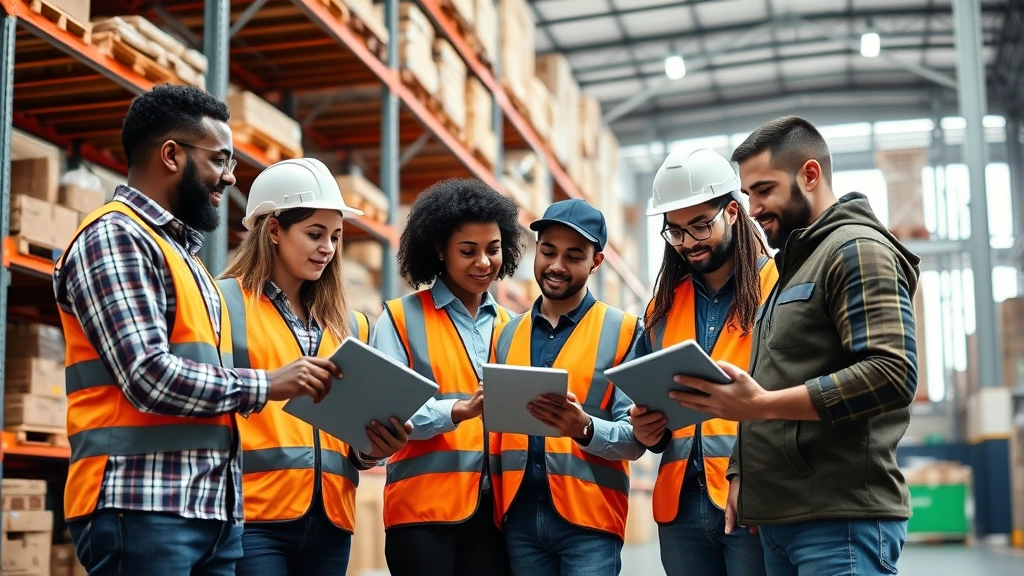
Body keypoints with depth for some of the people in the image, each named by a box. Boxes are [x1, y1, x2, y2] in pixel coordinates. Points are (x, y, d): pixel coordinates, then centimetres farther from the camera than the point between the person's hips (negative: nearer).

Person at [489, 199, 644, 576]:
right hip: (520, 518, 4)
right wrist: (494, 507, 3)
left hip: (589, 519, -3)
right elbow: (496, 429, 13)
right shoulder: (506, 334, 11)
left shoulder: (623, 331, -1)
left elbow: (635, 438, -6)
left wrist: (584, 429, -24)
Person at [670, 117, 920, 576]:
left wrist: (763, 405, -25)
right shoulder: (792, 266, 22)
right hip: (779, 519, 9)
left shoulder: (856, 249, -7)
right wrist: (741, 473, 14)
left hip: (840, 521, -9)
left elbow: (893, 373, -20)